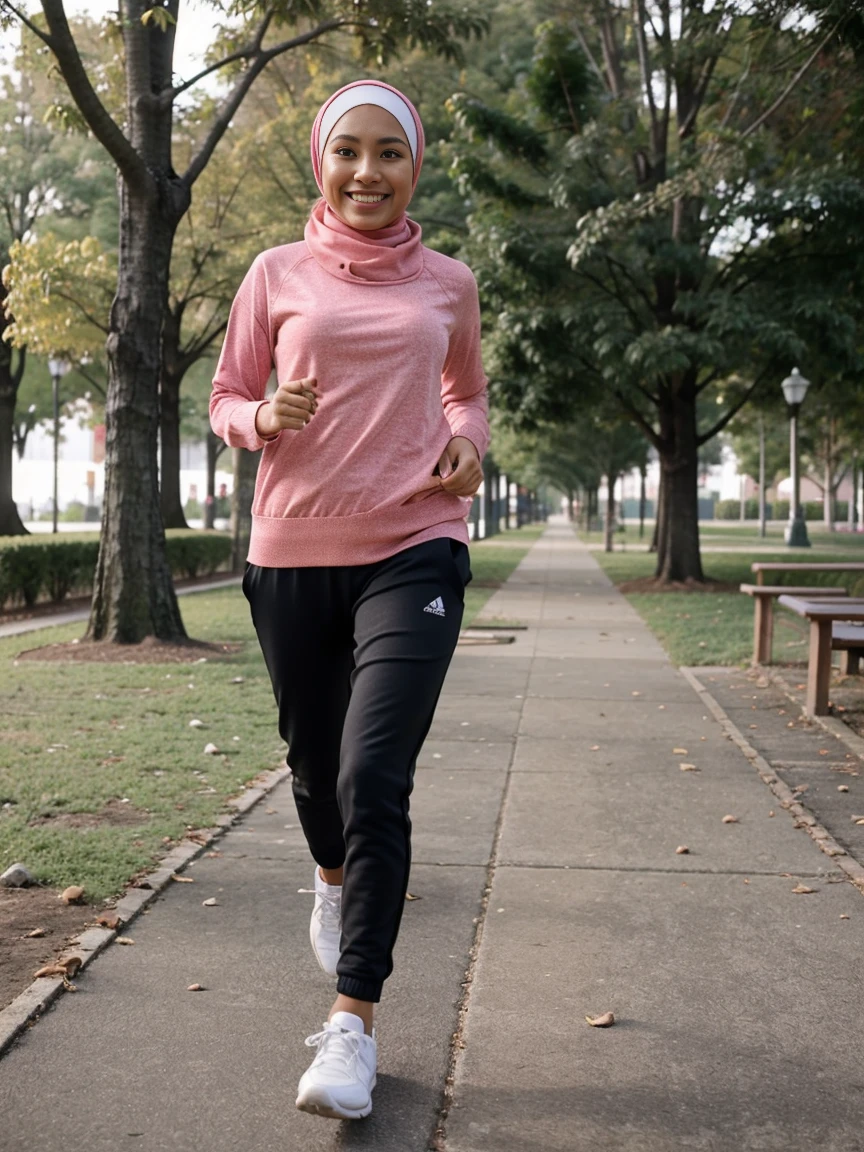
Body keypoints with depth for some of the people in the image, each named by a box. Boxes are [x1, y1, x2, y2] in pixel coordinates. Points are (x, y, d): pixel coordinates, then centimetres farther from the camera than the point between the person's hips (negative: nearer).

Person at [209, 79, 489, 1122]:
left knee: (373, 780, -13)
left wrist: (468, 441, 0)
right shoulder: (278, 274, 4)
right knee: (314, 762, 16)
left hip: (413, 552, -1)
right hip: (293, 555, 2)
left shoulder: (447, 284, 6)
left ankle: (354, 1020, -2)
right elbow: (226, 399, 11)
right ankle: (333, 878, 51)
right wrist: (265, 419, -12)